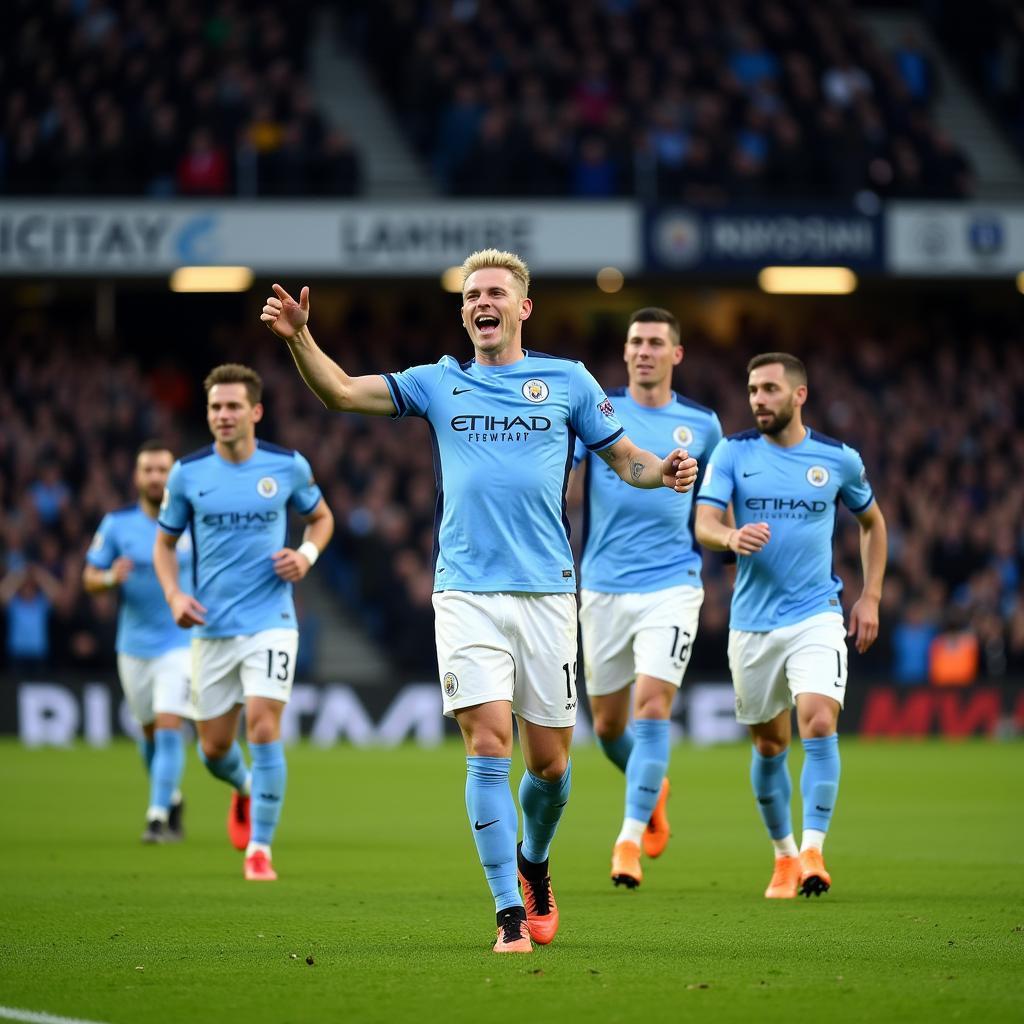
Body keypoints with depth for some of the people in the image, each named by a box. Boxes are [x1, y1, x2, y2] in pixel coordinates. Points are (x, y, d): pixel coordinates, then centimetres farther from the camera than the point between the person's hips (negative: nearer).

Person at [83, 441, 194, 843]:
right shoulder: (117, 523, -2)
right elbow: (89, 578, 0)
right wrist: (110, 578, -21)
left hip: (181, 641, -2)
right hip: (134, 644, 3)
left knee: (169, 727, -15)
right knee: (149, 731, 13)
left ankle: (159, 817, -16)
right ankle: (172, 799, 36)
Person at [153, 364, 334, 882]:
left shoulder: (288, 466, -2)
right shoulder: (187, 473, -1)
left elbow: (321, 516, 16)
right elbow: (164, 542, 11)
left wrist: (307, 554, -5)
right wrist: (174, 595, -6)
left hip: (270, 621, -2)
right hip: (211, 627, 2)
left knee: (263, 726, -17)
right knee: (214, 748, 7)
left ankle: (260, 848, -7)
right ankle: (244, 789, 44)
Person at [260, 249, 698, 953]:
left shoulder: (568, 381, 9)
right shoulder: (439, 383, 10)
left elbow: (624, 458, 13)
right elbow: (343, 393, 3)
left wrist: (664, 471, -9)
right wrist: (299, 338, -13)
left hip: (547, 591, 1)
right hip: (467, 595, 0)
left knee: (549, 761, 6)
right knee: (488, 745, -12)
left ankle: (535, 863, 37)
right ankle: (510, 915, -8)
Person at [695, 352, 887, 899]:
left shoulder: (839, 459, 1)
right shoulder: (733, 452, -1)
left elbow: (871, 521, 18)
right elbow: (704, 524, -11)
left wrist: (870, 597, 10)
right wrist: (731, 537, -35)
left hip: (816, 616, -1)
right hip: (752, 622, 1)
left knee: (819, 724, -20)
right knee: (769, 744, 9)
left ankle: (813, 852, -18)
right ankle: (784, 855, 26)